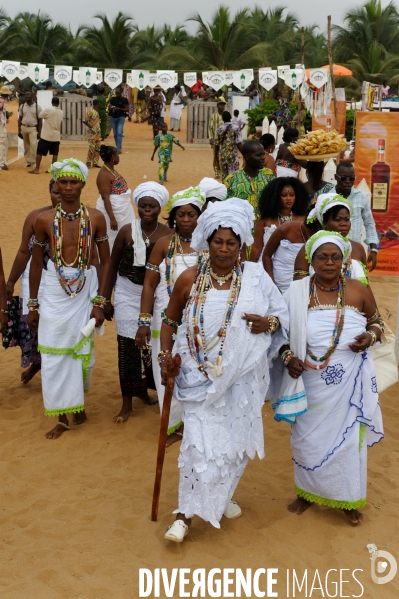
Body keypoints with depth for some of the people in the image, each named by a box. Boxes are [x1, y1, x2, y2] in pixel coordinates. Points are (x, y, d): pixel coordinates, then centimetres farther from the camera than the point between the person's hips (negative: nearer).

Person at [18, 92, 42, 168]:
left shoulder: (37, 107, -4)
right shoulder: (22, 106, 5)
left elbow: (40, 120, -2)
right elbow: (20, 119, 9)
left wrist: (39, 132, -6)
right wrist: (19, 130, 5)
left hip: (33, 128, -3)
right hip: (24, 128, 4)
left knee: (33, 145, -15)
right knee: (26, 146, 7)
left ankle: (34, 162, -9)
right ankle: (28, 161, 15)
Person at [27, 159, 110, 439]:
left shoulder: (95, 218, -7)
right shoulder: (44, 220, -6)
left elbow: (106, 261, -1)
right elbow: (36, 262, 2)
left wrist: (99, 302, -5)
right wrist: (32, 305, 5)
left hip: (86, 289, 0)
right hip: (54, 291, 1)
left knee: (82, 350, 12)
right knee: (54, 354, 5)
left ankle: (78, 403, 35)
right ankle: (64, 416, 20)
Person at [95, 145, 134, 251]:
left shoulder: (111, 170, 8)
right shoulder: (104, 174, -20)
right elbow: (105, 198, -24)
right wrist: (112, 218, -27)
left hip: (121, 209, 10)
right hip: (111, 210, -10)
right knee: (112, 240, -1)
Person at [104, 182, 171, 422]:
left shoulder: (168, 234, -7)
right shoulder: (127, 231, -7)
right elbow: (113, 266, 1)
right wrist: (107, 300, 2)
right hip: (128, 295, -1)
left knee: (151, 345, 8)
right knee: (128, 347, 1)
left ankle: (143, 389, 33)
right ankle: (127, 403, 13)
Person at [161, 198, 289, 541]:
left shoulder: (255, 278, -4)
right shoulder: (190, 279, -4)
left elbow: (283, 315, 3)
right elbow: (170, 320, 7)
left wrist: (268, 323, -18)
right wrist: (166, 354, -5)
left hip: (240, 377, 2)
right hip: (200, 375, -2)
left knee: (235, 439, 13)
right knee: (202, 442, -7)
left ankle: (222, 496, 39)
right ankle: (187, 513, 7)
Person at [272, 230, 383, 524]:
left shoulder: (358, 290, -6)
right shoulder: (297, 292, -7)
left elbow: (377, 321, 9)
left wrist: (371, 337, -11)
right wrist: (289, 357, -13)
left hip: (349, 381, 0)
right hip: (311, 381, 0)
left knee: (348, 437, 10)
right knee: (308, 436, 13)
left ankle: (349, 498, 30)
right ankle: (307, 492, 36)